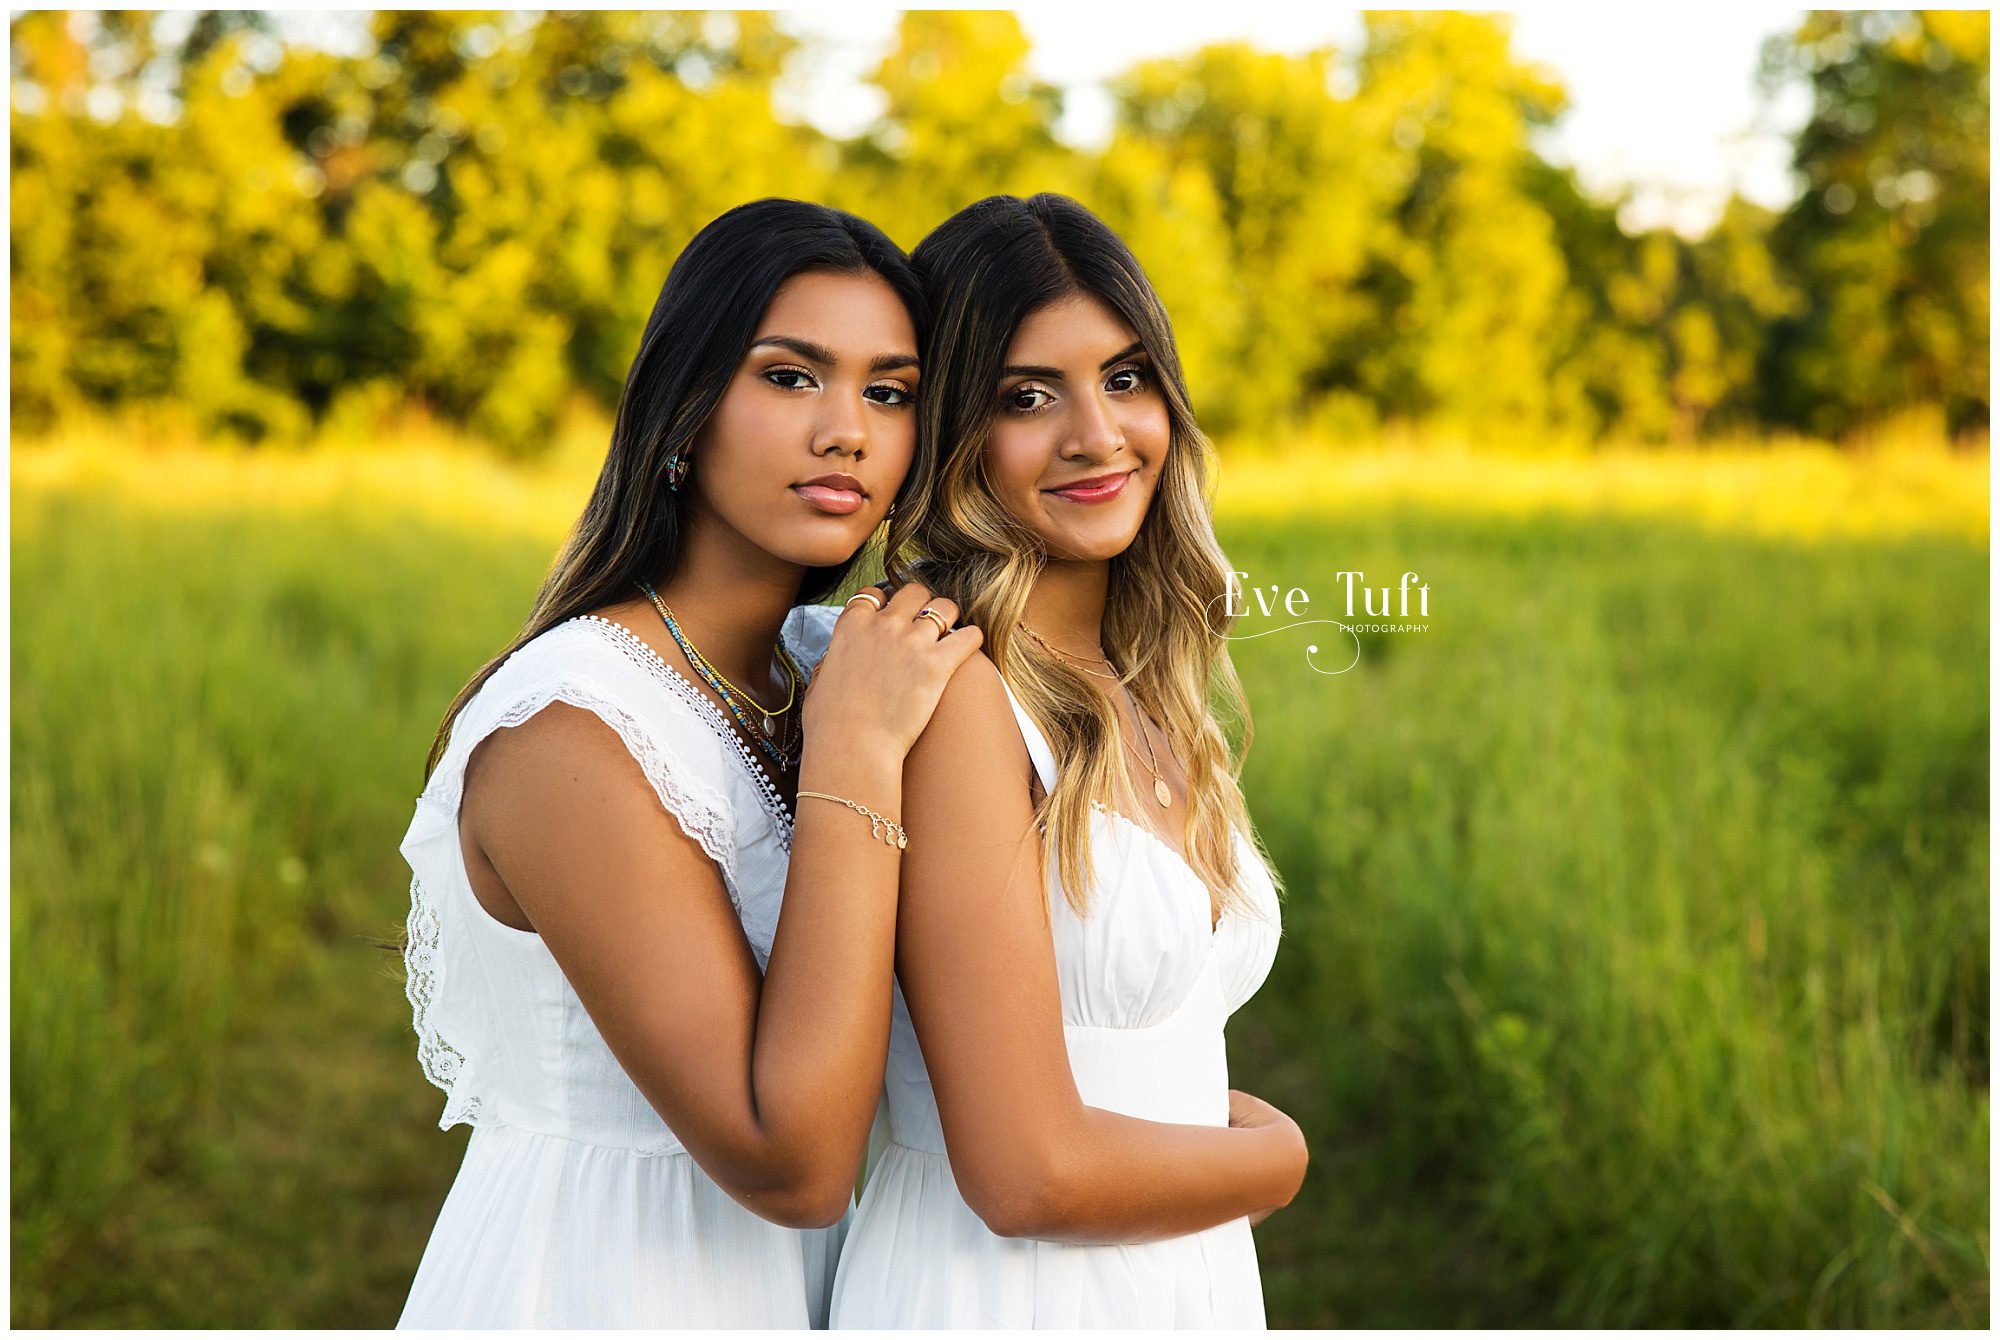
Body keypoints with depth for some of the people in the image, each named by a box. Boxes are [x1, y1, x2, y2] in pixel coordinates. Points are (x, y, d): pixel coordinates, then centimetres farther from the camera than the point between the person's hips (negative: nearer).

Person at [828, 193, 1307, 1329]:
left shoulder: (1147, 698, 5)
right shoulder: (953, 692, -19)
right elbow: (1030, 1174, -22)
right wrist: (1279, 1154, -6)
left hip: (1195, 1282, 7)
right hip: (993, 1292, -7)